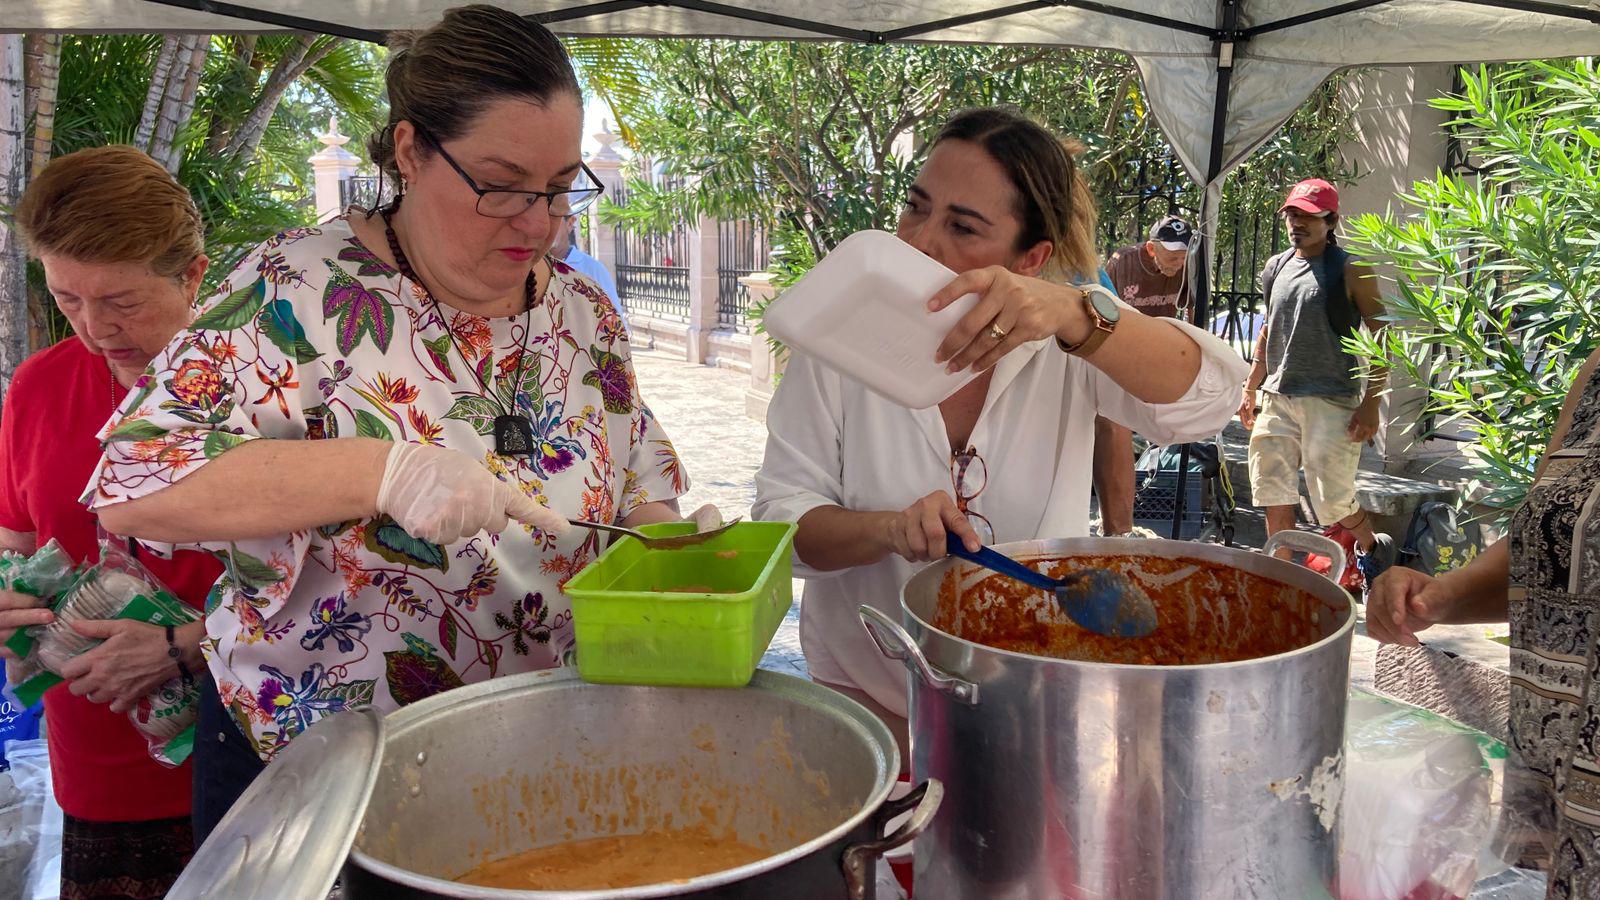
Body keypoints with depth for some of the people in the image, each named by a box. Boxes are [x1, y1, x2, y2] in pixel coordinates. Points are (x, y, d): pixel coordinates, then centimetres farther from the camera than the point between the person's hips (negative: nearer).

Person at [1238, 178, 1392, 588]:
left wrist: (1371, 403, -13)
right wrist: (1251, 389, 19)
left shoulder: (1350, 271, -5)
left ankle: (1372, 550, 28)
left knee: (1334, 501, -2)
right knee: (1275, 496, 5)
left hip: (1330, 401, -5)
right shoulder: (1275, 268, 12)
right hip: (1276, 399, 5)